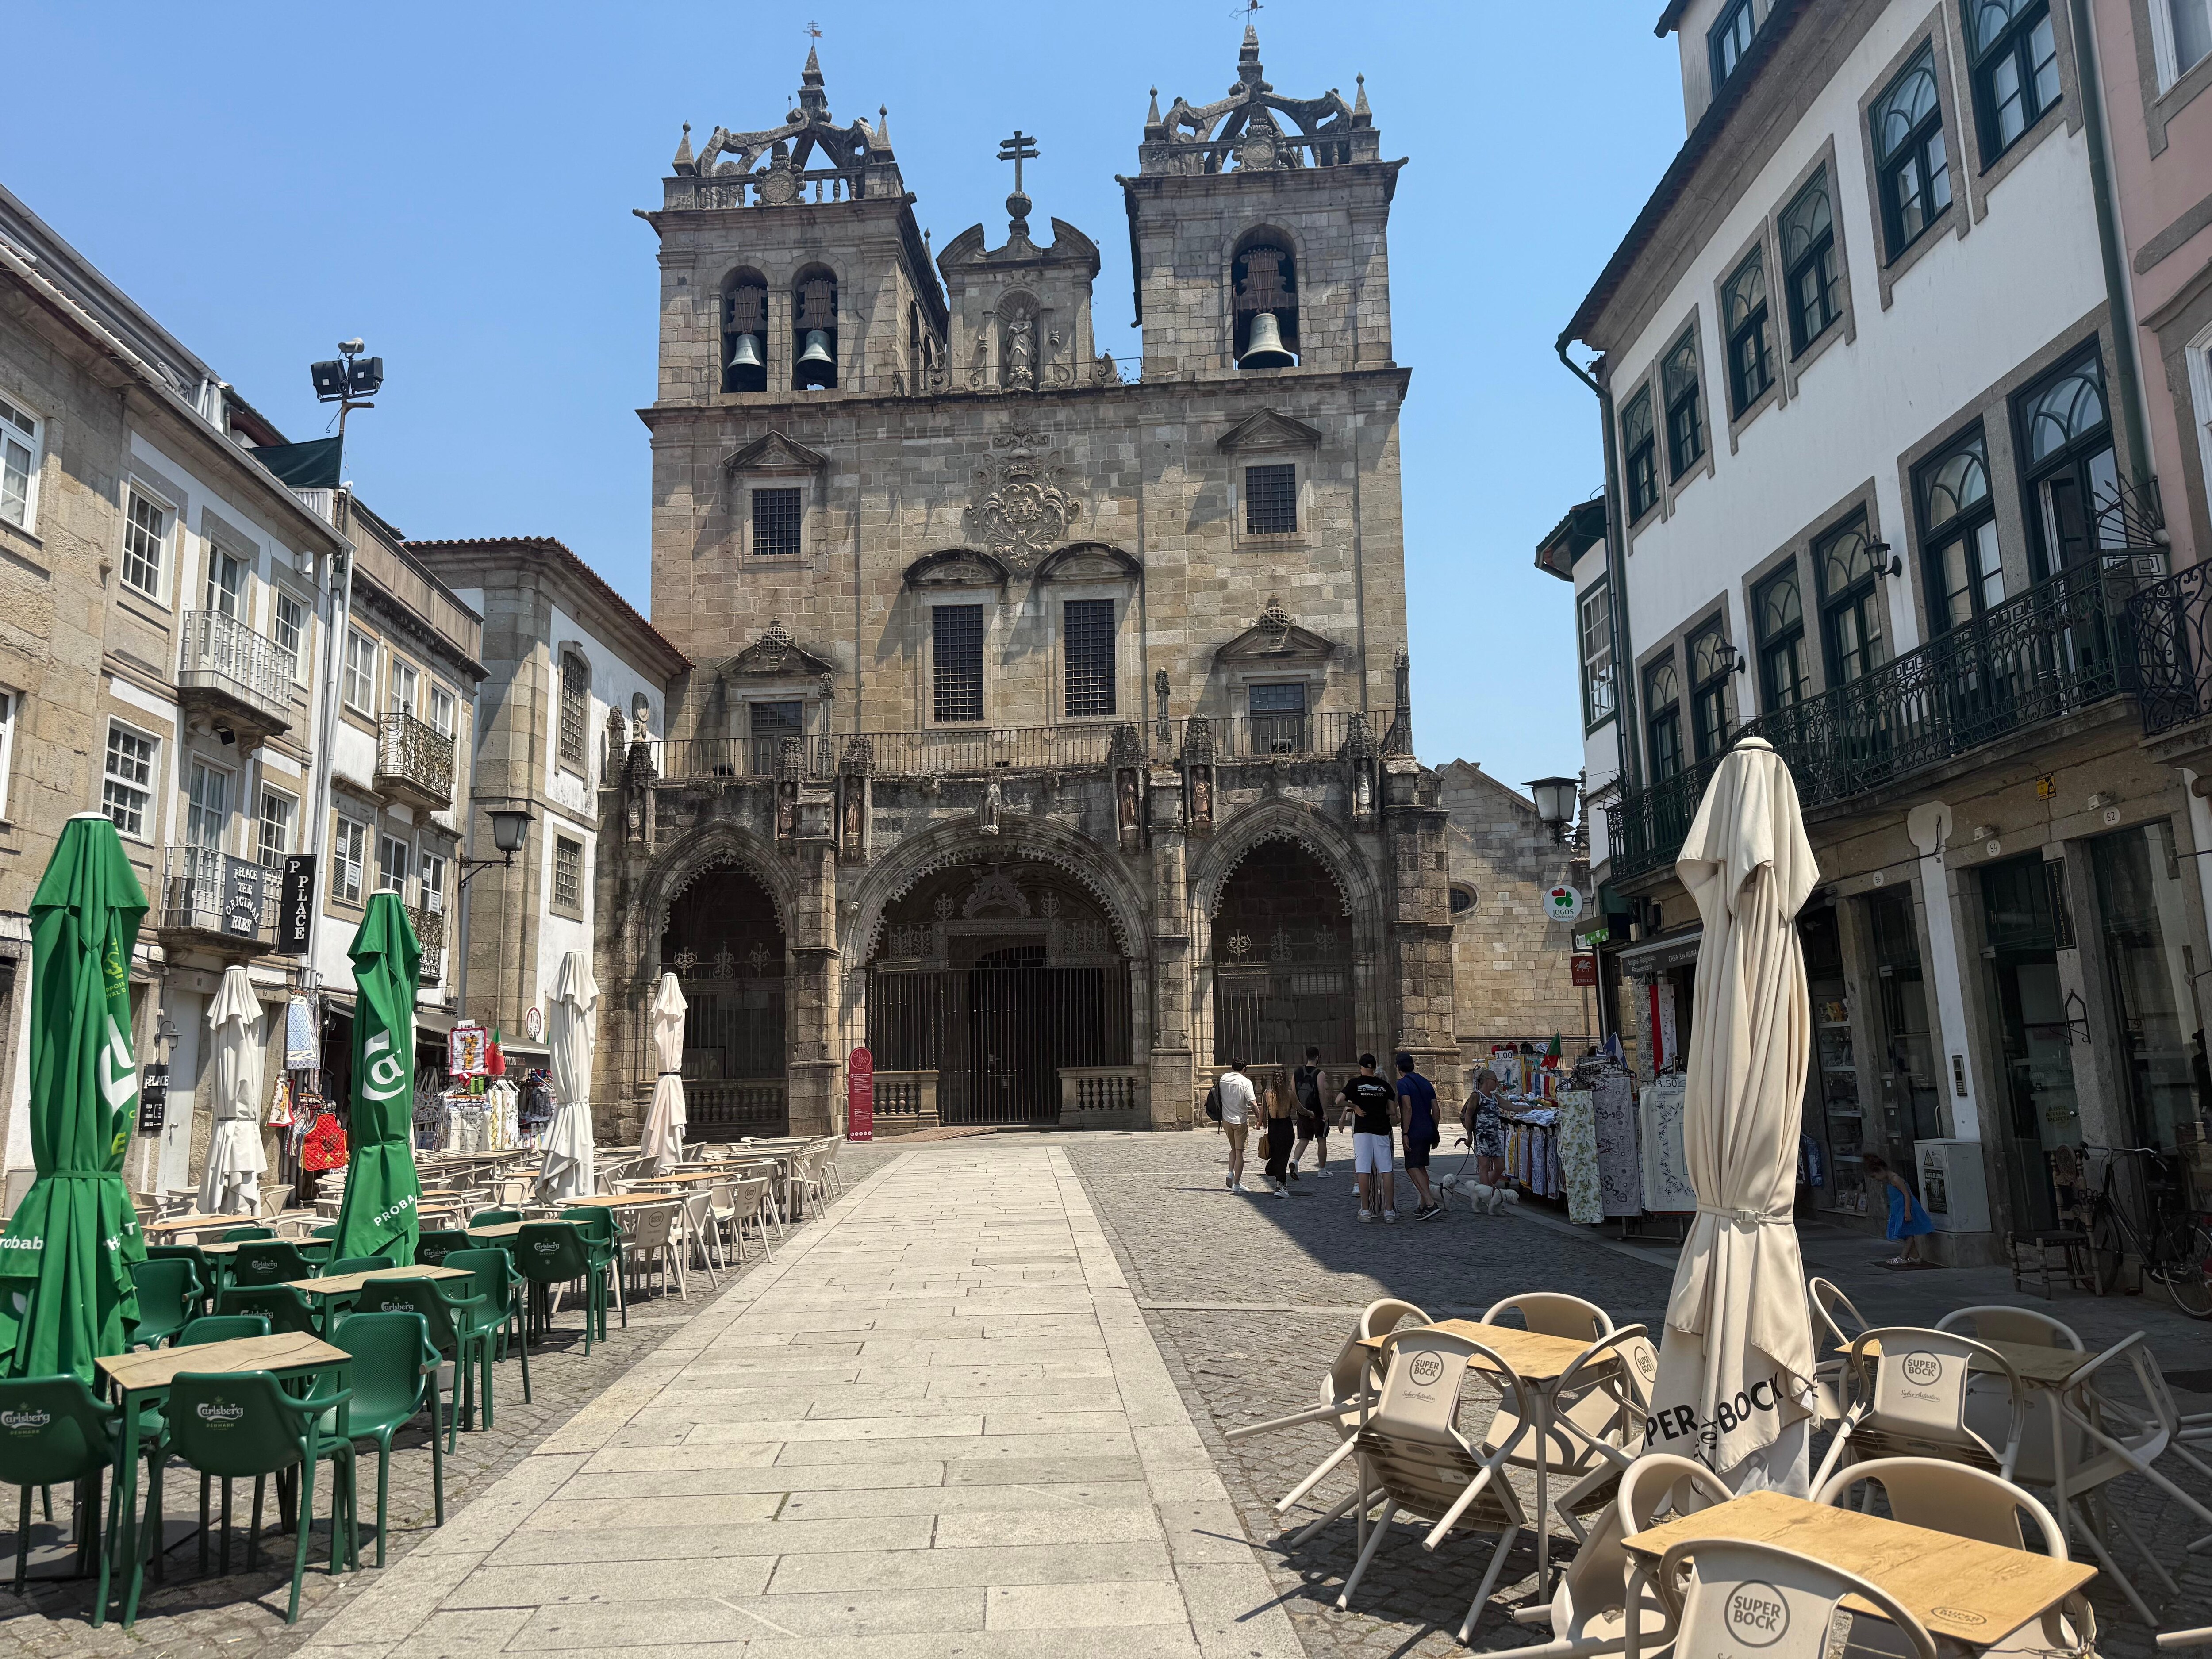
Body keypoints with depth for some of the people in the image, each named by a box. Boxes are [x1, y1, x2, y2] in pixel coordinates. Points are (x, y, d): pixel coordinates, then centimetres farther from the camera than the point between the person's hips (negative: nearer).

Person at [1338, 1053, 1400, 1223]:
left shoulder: (1355, 1083, 1)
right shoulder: (1385, 1085, 8)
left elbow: (1339, 1100, -11)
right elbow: (1393, 1112, 7)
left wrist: (1354, 1107, 2)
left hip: (1362, 1131, -2)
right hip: (1382, 1131, 2)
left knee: (1364, 1170, -2)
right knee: (1386, 1170, 3)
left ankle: (1366, 1211, -3)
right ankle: (1389, 1211, 0)